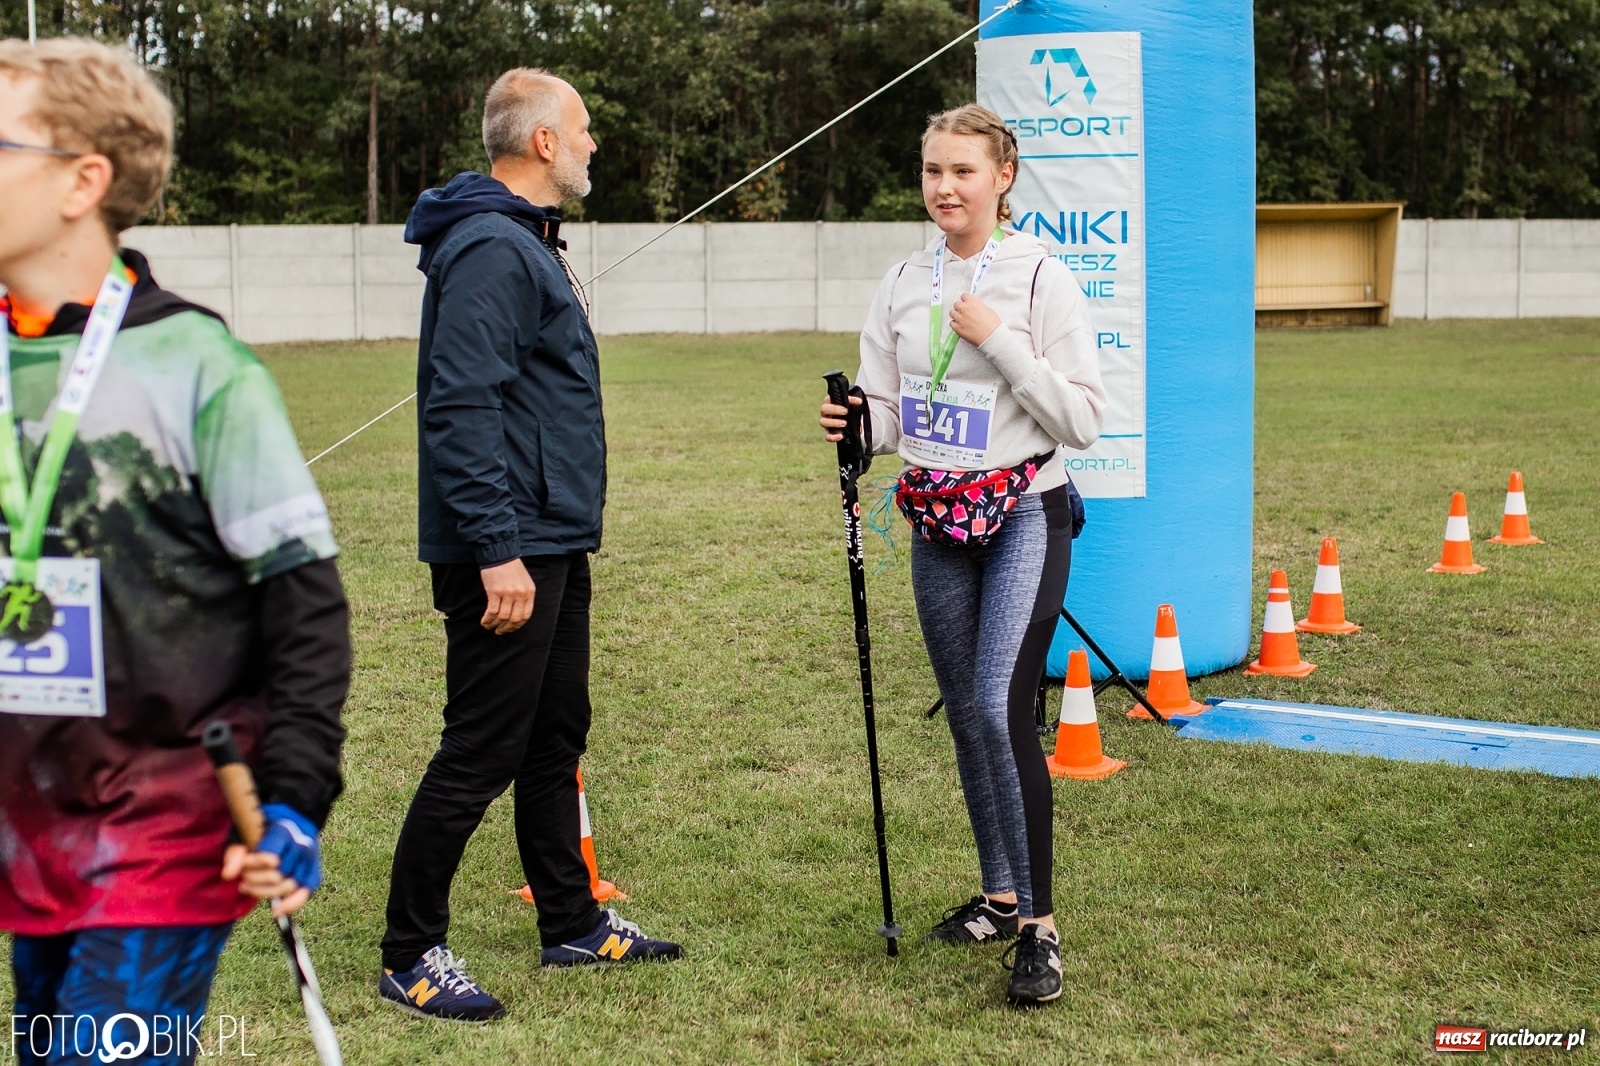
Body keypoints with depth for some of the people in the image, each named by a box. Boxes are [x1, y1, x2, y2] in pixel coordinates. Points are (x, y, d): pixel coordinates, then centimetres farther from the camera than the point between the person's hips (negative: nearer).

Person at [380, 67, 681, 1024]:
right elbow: (461, 409, -25)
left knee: (556, 738, 17)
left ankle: (573, 924, 29)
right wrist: (497, 550, -27)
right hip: (508, 553, -11)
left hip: (552, 545, 11)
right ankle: (412, 955, 5)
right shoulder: (492, 250, -18)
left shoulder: (528, 243, 16)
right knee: (481, 753, -4)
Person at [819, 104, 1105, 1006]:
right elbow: (889, 410, 11)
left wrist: (1000, 340, -20)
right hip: (939, 525, 6)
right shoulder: (906, 283, 7)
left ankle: (1040, 924, -11)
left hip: (1025, 518, -6)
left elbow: (1085, 418, -12)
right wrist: (856, 425, -11)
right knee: (967, 717, 12)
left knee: (1003, 710, -18)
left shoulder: (1041, 277, -8)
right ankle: (1000, 897, 28)